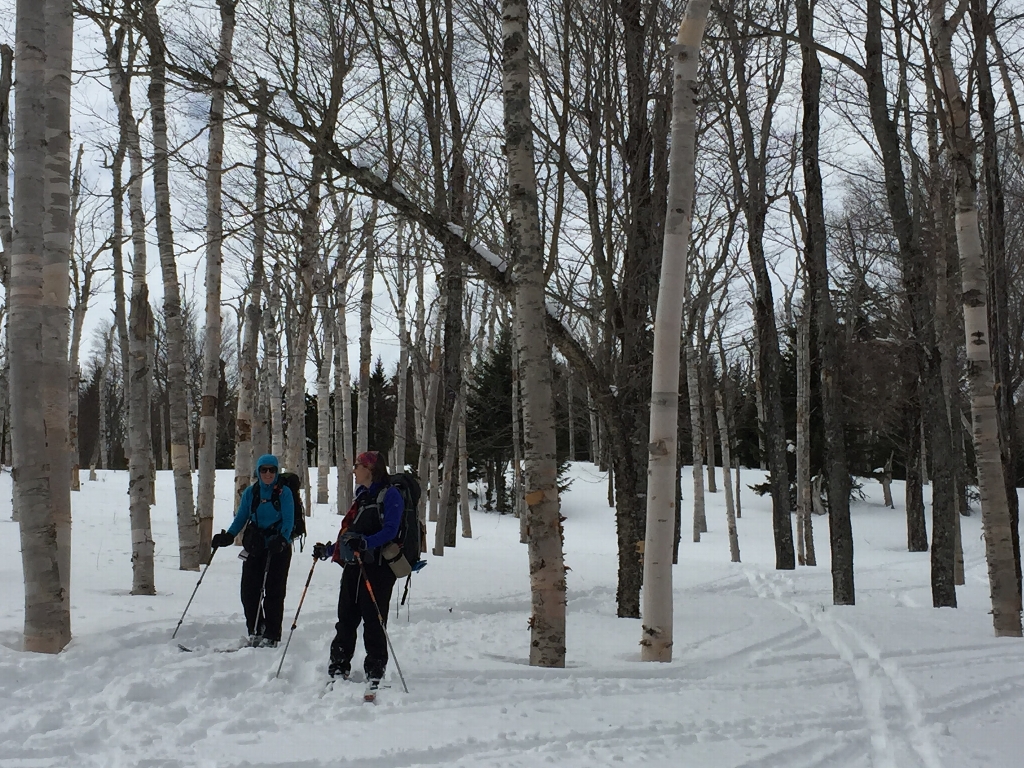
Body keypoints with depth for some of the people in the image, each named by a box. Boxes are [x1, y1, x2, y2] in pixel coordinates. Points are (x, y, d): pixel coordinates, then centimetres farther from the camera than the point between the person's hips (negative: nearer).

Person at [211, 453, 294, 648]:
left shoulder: (284, 492, -4)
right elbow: (241, 518, 11)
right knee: (249, 591, 1)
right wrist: (228, 536, -4)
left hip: (279, 548, -4)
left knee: (273, 593, -1)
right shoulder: (250, 492, 7)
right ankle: (255, 632, 18)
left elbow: (288, 521, -9)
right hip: (255, 547, 4)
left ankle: (271, 636, 8)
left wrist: (282, 540, -26)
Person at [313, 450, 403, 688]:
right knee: (346, 619, 9)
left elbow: (390, 531, -18)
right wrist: (328, 550, 26)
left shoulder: (390, 495, -6)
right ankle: (338, 670, 16)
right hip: (353, 566, 8)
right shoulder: (362, 497, 20)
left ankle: (375, 673, 3)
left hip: (377, 567, -8)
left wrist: (365, 543, -31)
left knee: (374, 622, -4)